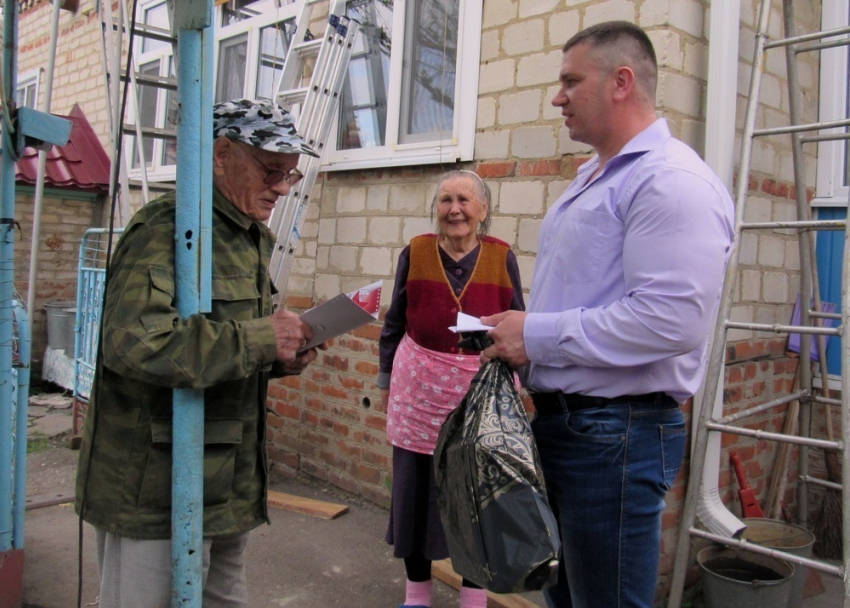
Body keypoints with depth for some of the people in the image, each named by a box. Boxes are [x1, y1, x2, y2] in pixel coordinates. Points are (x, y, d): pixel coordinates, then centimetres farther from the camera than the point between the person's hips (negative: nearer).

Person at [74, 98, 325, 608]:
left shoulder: (255, 238, 14)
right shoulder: (167, 228, -17)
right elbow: (132, 341, -32)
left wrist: (280, 359, 2)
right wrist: (259, 338, -25)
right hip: (155, 492, -9)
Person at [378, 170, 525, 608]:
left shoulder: (501, 257, -2)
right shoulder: (416, 252, -1)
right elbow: (395, 322, 8)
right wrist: (386, 379, 10)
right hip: (421, 390, 1)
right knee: (415, 491, 10)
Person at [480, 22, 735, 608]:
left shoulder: (671, 179, -15)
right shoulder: (594, 179, 17)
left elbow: (673, 318, -27)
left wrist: (540, 335, -19)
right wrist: (518, 339, 10)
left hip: (615, 433, -10)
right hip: (558, 421, 10)